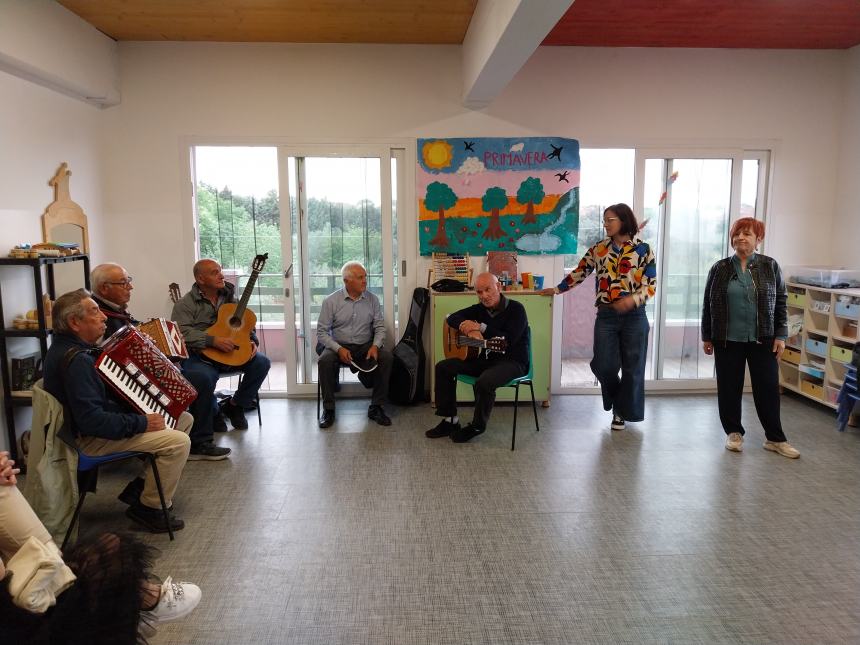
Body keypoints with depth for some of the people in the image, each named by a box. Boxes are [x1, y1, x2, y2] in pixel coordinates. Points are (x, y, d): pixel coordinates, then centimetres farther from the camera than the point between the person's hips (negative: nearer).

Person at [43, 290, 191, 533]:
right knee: (178, 442, -22)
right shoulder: (75, 359, -25)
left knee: (184, 419, 10)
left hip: (102, 421, 11)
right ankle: (149, 508, -3)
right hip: (92, 438, -11)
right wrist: (142, 423, -23)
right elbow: (91, 420, -31)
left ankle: (141, 486, 15)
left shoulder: (69, 346, 8)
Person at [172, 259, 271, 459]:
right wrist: (213, 340, -28)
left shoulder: (229, 298, 14)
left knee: (261, 363, -16)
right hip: (198, 356, -5)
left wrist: (252, 341, -1)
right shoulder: (186, 304, -1)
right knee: (203, 378, -37)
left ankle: (235, 405, 8)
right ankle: (200, 444, -25)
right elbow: (182, 332, -17)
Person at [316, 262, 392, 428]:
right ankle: (328, 409, -15)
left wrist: (375, 346, -16)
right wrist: (339, 349, -21)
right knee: (324, 360, -32)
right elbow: (322, 331, -5)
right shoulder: (331, 301, -4)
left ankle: (376, 407, -14)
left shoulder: (372, 299, 3)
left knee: (386, 357, -26)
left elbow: (380, 327, 4)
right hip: (339, 345, -2)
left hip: (366, 345, 2)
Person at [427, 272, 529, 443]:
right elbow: (452, 318, 8)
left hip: (512, 361, -7)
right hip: (486, 358, 7)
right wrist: (470, 330, -13)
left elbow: (508, 341, -23)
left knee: (484, 382, -37)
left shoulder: (516, 309, -11)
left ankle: (477, 427, -10)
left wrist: (480, 327, -20)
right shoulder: (480, 309, 8)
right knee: (443, 367, -4)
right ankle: (450, 420, 0)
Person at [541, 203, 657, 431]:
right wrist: (557, 289, 15)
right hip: (606, 315, 2)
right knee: (603, 365, -3)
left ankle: (623, 410, 22)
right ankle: (616, 401, 27)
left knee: (632, 367, 4)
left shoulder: (643, 249, -1)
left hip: (634, 316, -1)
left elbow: (651, 285, -4)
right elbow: (579, 273, 15)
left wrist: (632, 299, -21)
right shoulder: (598, 249, 7)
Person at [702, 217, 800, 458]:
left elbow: (781, 302, 4)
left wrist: (780, 335, -2)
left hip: (763, 339, 0)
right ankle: (734, 432, 22)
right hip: (727, 340, 1)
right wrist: (706, 336, 5)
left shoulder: (770, 266, 2)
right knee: (729, 388, 6)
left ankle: (775, 438, 16)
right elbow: (708, 305, 6)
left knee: (768, 388, 4)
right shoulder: (719, 269, 2)